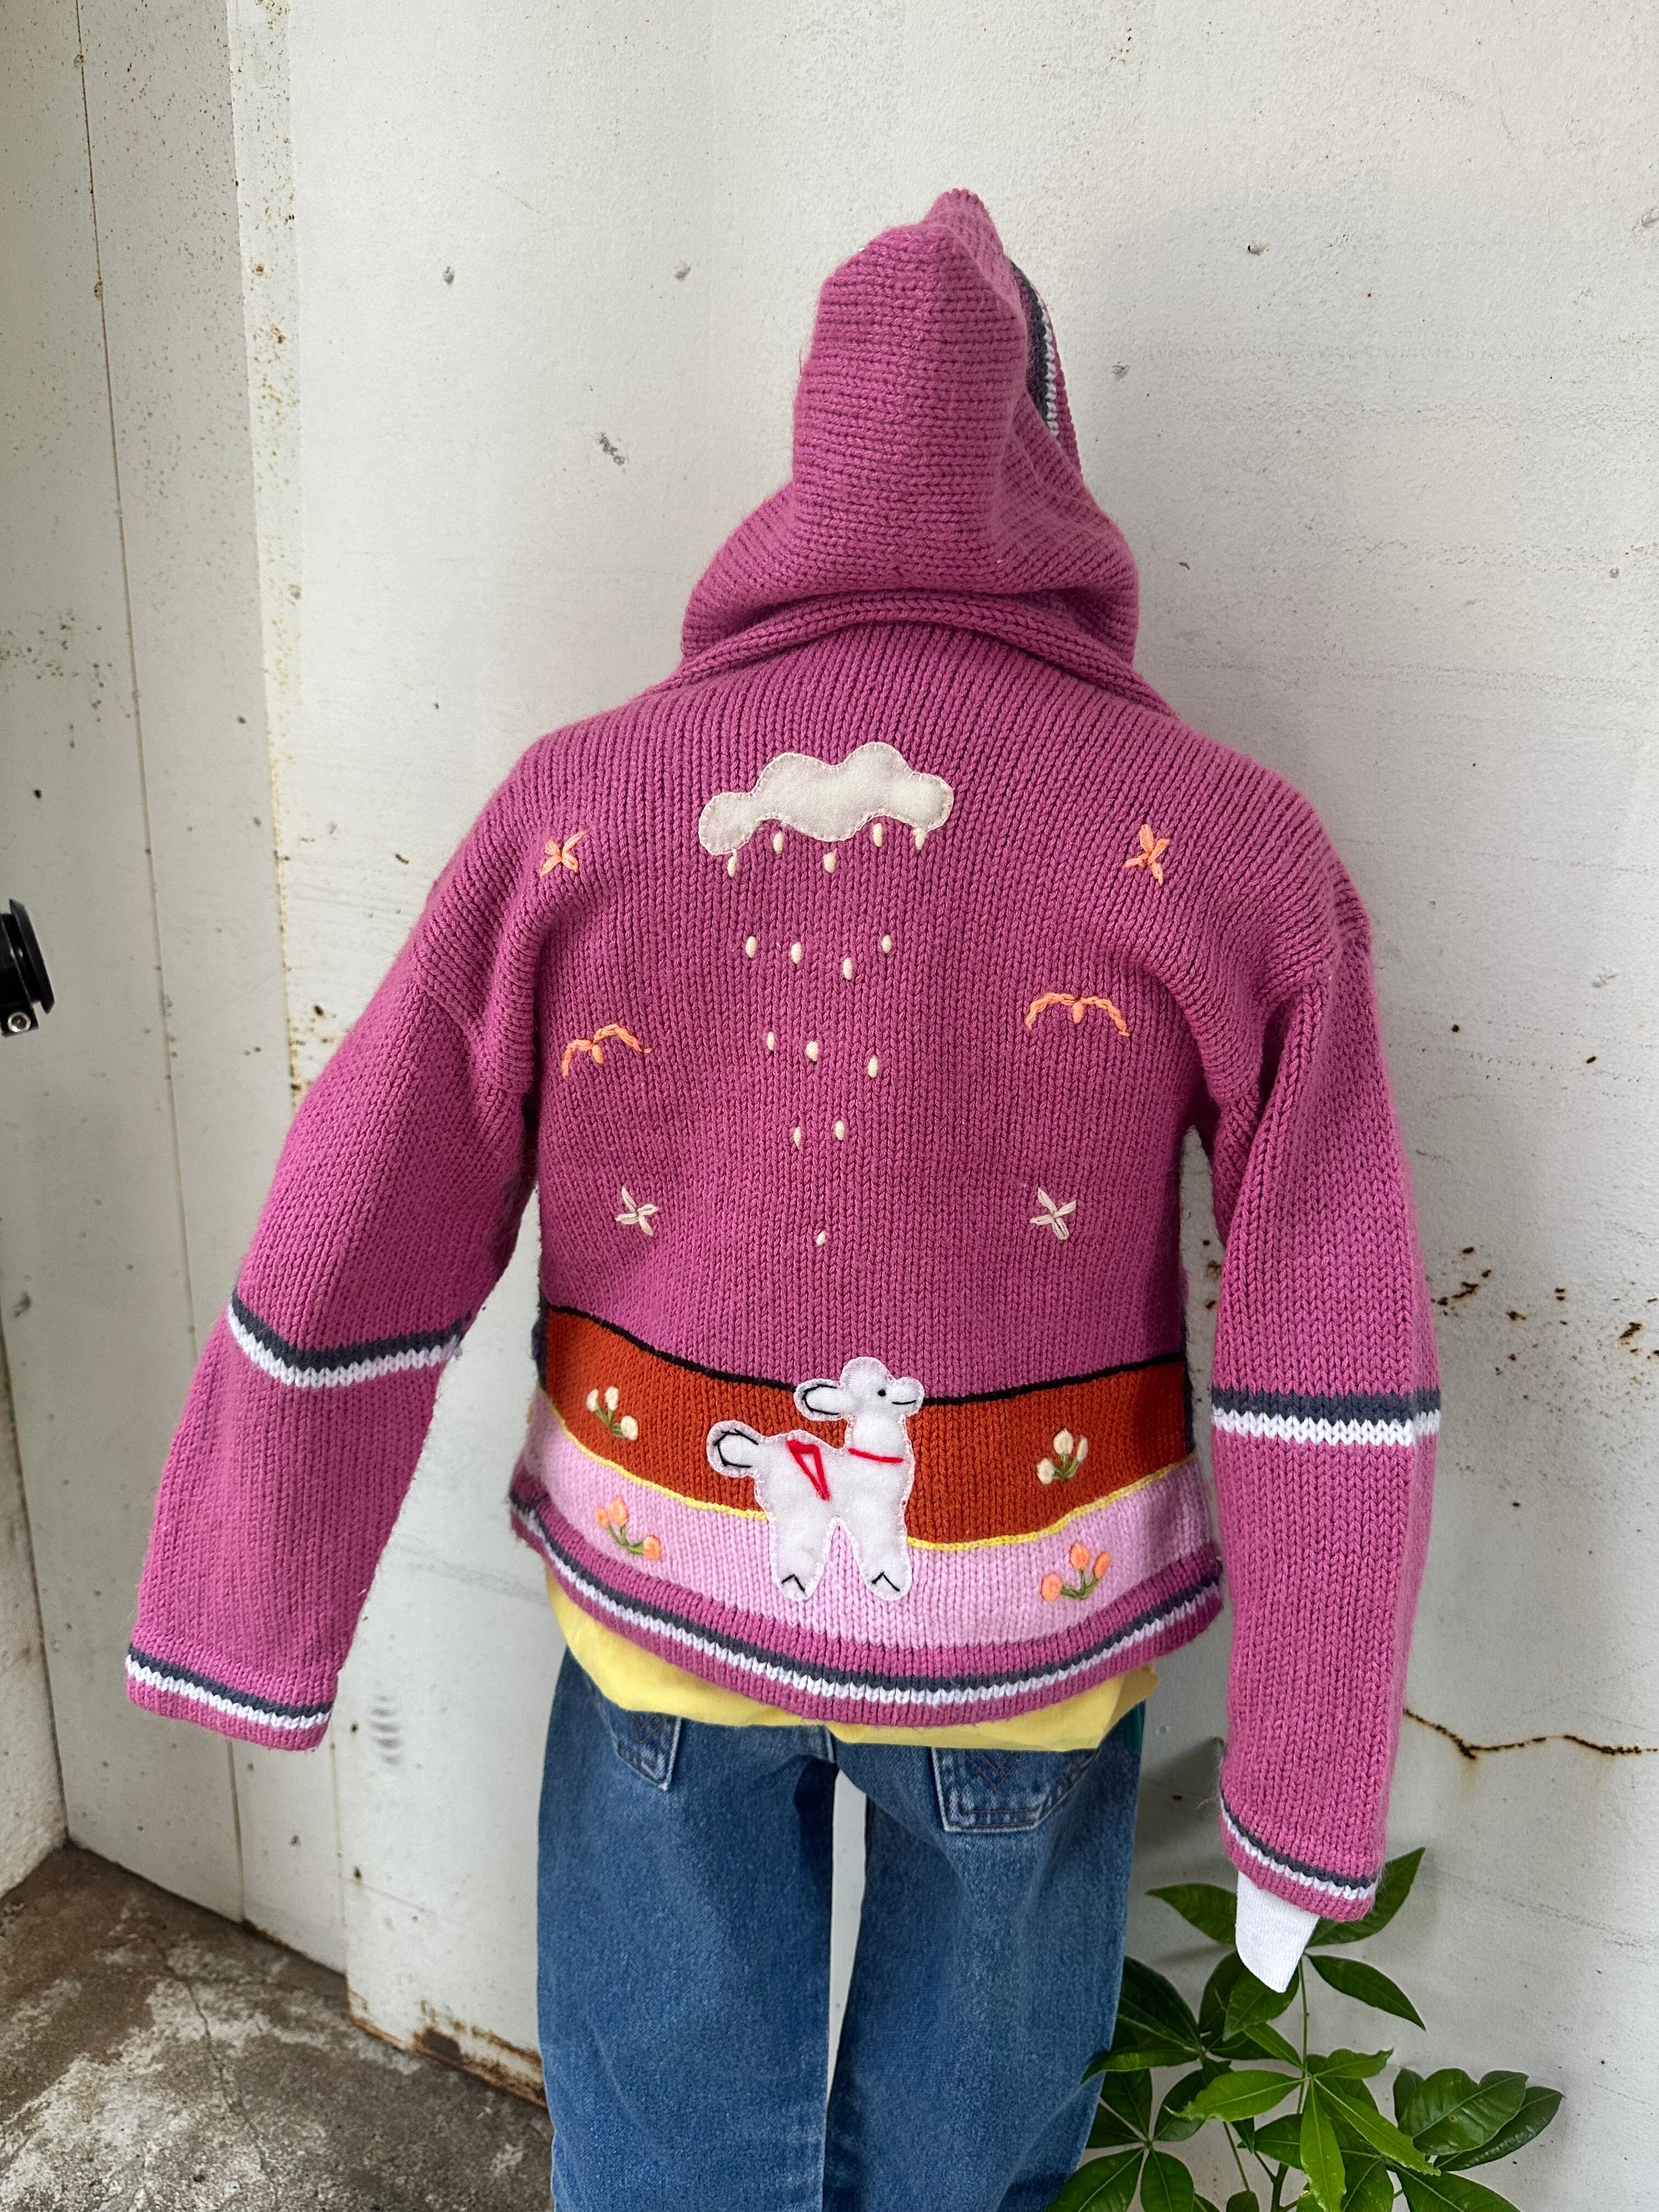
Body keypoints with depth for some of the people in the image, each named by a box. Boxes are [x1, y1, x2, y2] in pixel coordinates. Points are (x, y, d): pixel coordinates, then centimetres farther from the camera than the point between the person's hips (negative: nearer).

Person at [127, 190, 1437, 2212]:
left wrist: (242, 1637, 5)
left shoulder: (574, 804, -14)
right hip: (1025, 1633, 0)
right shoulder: (1228, 849, -16)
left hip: (661, 1590, 1)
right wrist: (1302, 1800, -2)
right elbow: (1335, 1379, -15)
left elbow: (340, 1270, -10)